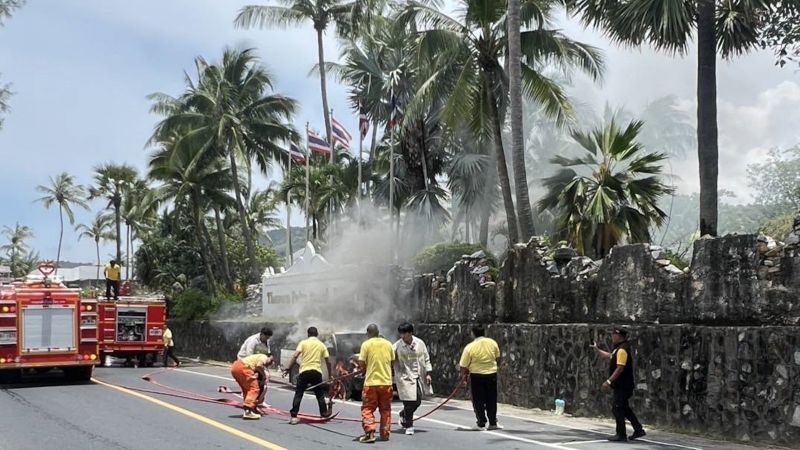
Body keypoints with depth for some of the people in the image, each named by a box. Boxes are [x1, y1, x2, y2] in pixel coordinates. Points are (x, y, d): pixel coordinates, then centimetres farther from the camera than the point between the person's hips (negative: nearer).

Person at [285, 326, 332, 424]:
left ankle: (293, 416, -1)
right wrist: (330, 375, 22)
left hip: (304, 371, -1)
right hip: (317, 372, 1)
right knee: (320, 395, 15)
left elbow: (295, 356, -8)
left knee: (298, 394, 4)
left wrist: (288, 368, -9)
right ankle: (324, 414, 19)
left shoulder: (303, 342, 5)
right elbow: (328, 361, 11)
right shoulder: (322, 345, 11)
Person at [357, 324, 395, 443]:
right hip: (386, 381, 3)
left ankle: (370, 433, -9)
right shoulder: (388, 344, 5)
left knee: (368, 409, 3)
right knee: (385, 410, 14)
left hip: (371, 382, -3)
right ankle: (385, 434, 17)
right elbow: (393, 362, 10)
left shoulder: (366, 344, -6)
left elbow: (361, 363, -9)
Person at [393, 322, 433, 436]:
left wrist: (428, 373, 5)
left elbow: (426, 359, 10)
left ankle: (403, 415, 38)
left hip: (419, 377, 4)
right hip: (405, 378, -4)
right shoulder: (397, 346, -8)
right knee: (409, 403, -8)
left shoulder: (420, 343, 2)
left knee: (417, 401, 11)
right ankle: (409, 426, 9)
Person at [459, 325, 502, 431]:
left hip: (476, 375, -3)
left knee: (478, 401, 7)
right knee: (491, 400, 13)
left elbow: (464, 366, -9)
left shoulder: (470, 347, -12)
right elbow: (497, 357, 10)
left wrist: (464, 375, 7)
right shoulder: (492, 343, -3)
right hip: (492, 374, 3)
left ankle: (481, 424, 8)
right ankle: (493, 423, 19)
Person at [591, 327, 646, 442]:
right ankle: (638, 430, 22)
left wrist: (609, 381, -25)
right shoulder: (618, 348, 11)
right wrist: (597, 350, 33)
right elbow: (610, 357, 30)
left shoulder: (622, 350, -20)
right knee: (624, 408, 17)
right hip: (622, 385, 10)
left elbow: (620, 368, -26)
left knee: (617, 408, -4)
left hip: (622, 386, -10)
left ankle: (621, 435, 2)